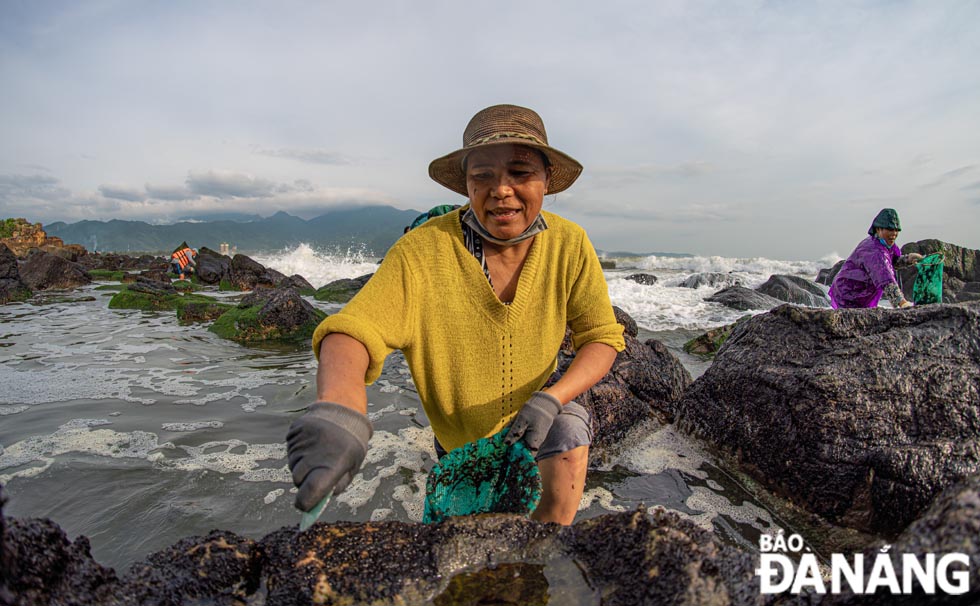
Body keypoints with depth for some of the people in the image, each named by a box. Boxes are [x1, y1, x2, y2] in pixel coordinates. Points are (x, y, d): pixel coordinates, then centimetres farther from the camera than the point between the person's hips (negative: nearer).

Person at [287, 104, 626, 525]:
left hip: (536, 409, 1)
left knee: (570, 442, -30)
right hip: (458, 434, 0)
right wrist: (336, 408, -61)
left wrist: (551, 399, -33)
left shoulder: (569, 245, -20)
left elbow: (602, 336, -15)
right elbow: (352, 330, -39)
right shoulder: (424, 250, -29)